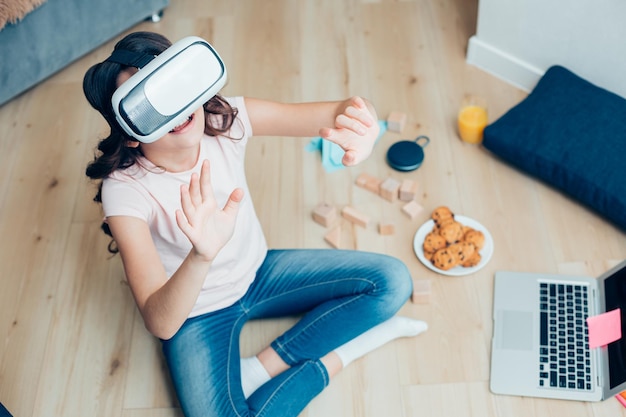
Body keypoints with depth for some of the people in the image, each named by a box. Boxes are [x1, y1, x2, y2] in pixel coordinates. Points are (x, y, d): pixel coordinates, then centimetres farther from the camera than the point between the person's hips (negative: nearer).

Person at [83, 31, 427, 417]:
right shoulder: (126, 190, -28)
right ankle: (331, 359, -5)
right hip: (197, 315, -4)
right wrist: (201, 255, -55)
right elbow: (160, 323, -36)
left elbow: (324, 113, -31)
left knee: (391, 280, -7)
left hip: (258, 273, 4)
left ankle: (264, 366, -7)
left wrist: (360, 119, -55)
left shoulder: (224, 119, -19)